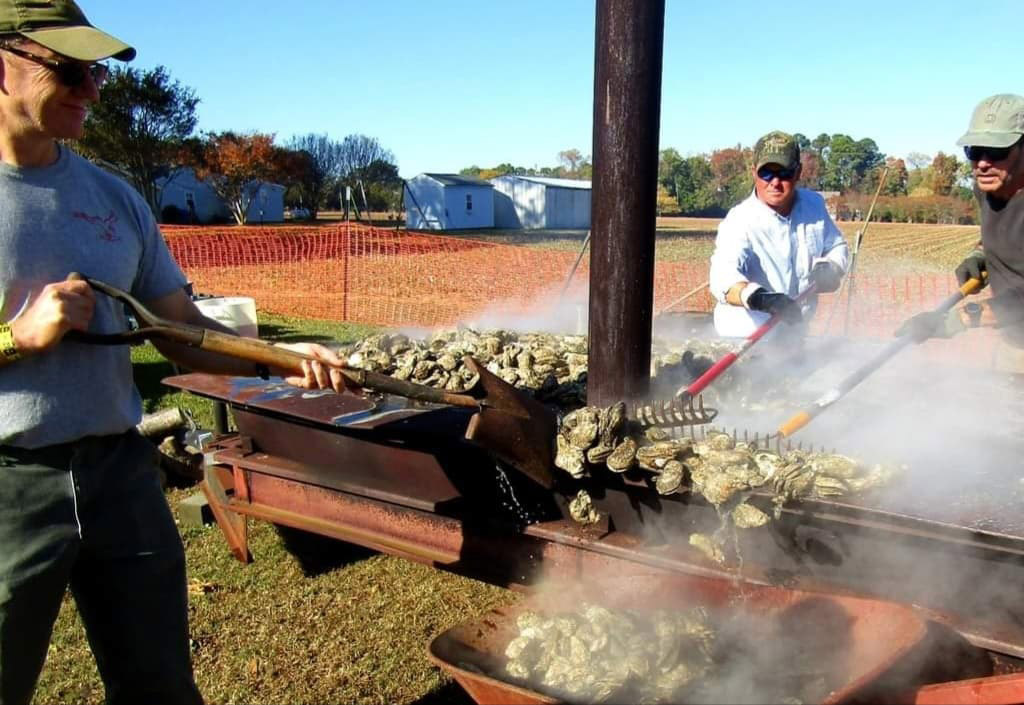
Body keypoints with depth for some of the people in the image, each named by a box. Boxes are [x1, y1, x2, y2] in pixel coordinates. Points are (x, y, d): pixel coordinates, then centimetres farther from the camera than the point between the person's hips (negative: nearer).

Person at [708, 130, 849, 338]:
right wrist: (759, 297, -61)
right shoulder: (740, 221, -24)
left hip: (794, 333, 6)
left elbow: (838, 246, 11)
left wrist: (829, 268, -13)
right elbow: (724, 274, -41)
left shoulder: (814, 205, -4)